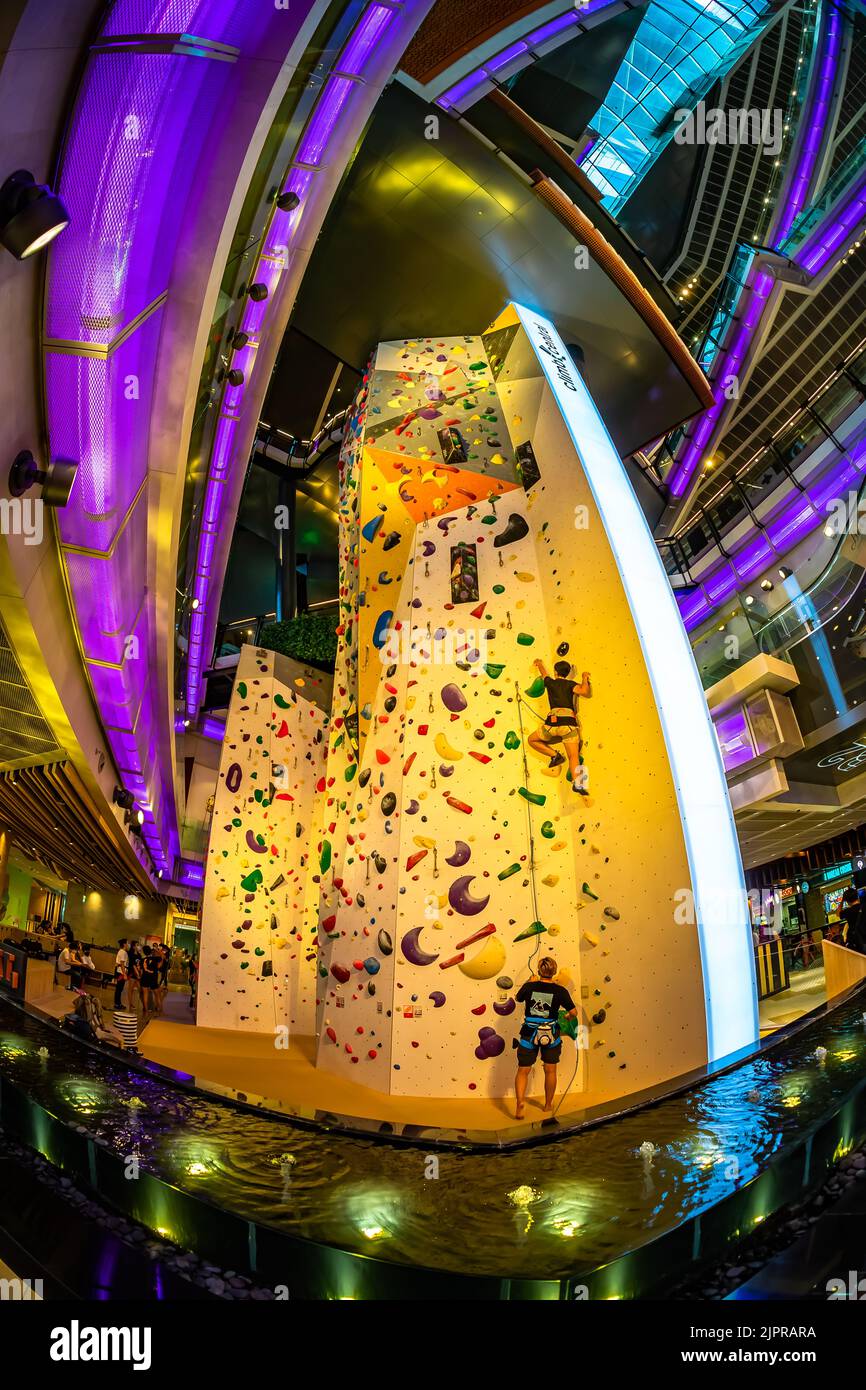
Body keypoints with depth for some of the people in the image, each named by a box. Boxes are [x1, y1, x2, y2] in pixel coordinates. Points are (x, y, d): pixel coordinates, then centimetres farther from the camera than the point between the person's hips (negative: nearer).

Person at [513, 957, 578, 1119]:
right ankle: (548, 1104, 31)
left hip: (529, 1034, 0)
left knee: (523, 1071, 7)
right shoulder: (560, 990, -11)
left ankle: (520, 1102, -15)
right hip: (551, 1035, 0)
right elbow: (573, 1012, -8)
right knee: (550, 1070, 18)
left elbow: (518, 998, 12)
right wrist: (567, 1017, 14)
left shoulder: (529, 986, -8)